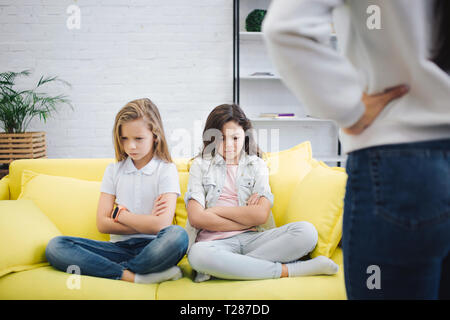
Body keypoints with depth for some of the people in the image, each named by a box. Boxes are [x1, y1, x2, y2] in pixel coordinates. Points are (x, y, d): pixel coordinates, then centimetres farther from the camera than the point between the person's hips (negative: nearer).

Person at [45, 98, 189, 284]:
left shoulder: (166, 169, 0)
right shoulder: (114, 170, 12)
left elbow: (161, 224, -14)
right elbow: (102, 224, 2)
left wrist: (119, 214, -2)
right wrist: (146, 224, -8)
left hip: (151, 248, -3)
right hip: (119, 247, 4)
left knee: (177, 235, -38)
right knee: (55, 246, -19)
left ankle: (117, 270, -22)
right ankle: (132, 276, -27)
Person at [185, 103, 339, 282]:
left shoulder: (256, 164, 16)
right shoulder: (200, 164, 13)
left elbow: (261, 214, -1)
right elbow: (195, 217, -3)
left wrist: (216, 210, -2)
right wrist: (246, 220, -2)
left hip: (252, 238, 2)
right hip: (215, 241, -2)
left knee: (306, 232, -23)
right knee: (198, 254, -40)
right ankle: (286, 271, -28)